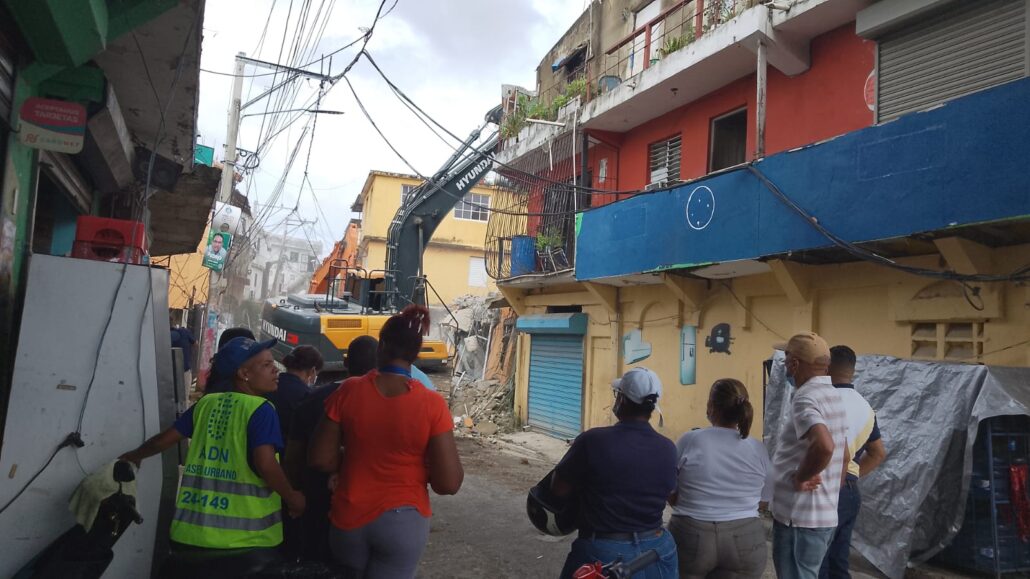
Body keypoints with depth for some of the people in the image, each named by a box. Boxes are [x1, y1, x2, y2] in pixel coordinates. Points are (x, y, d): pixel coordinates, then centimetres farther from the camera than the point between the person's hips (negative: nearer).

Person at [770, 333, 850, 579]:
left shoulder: (805, 398, -19)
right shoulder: (833, 396, 10)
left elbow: (824, 446, -36)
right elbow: (844, 456, 18)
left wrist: (800, 478, -21)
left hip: (800, 520, -9)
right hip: (825, 516, 9)